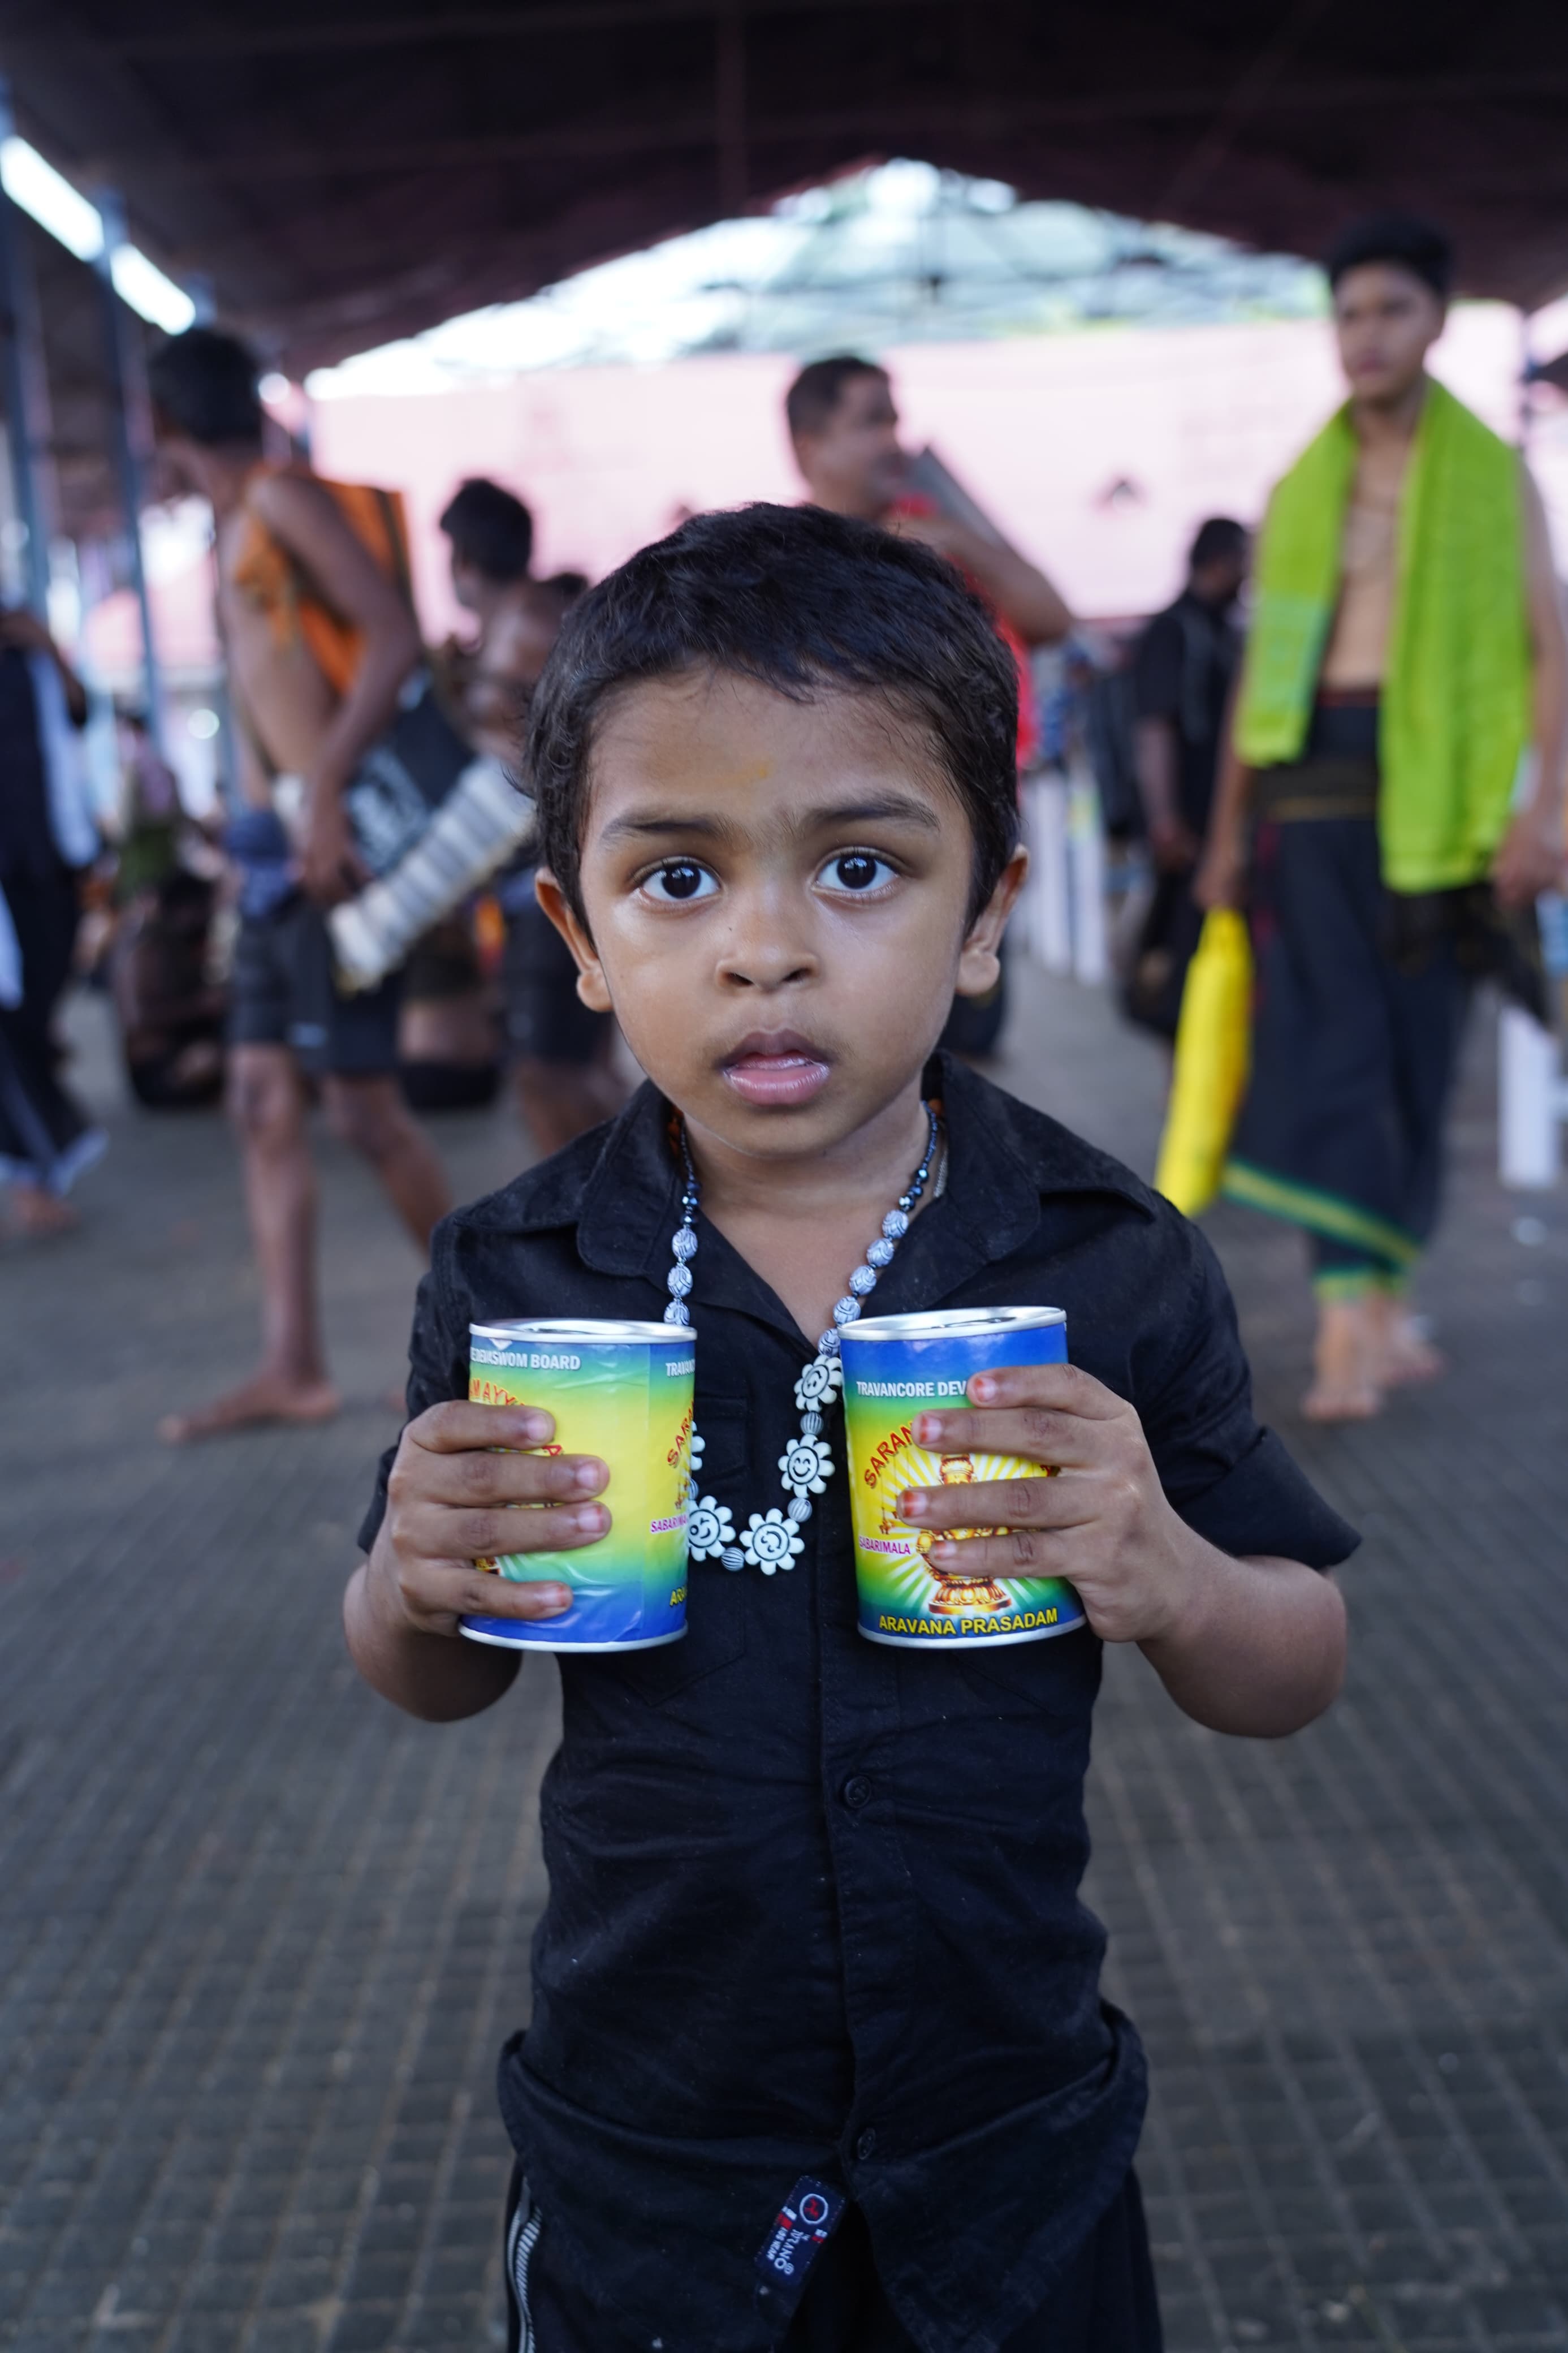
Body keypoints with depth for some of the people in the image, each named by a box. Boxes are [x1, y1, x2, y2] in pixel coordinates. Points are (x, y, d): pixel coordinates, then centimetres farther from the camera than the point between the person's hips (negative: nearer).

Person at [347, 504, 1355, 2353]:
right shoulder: (512, 1280, -11)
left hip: (1010, 2148, 0)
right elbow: (430, 1687, 3)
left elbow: (1293, 1682, -4)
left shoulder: (1115, 1265, -13)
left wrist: (1167, 1576, -25)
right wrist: (418, 1585, -20)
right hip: (641, 2155, 1)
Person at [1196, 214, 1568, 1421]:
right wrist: (1229, 828, 12)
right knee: (1326, 1038, -11)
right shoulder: (1301, 488, 15)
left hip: (1437, 781, -1)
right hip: (1312, 778, 1)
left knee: (1419, 1046, 3)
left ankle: (1385, 1294, 16)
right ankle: (1354, 1320, -15)